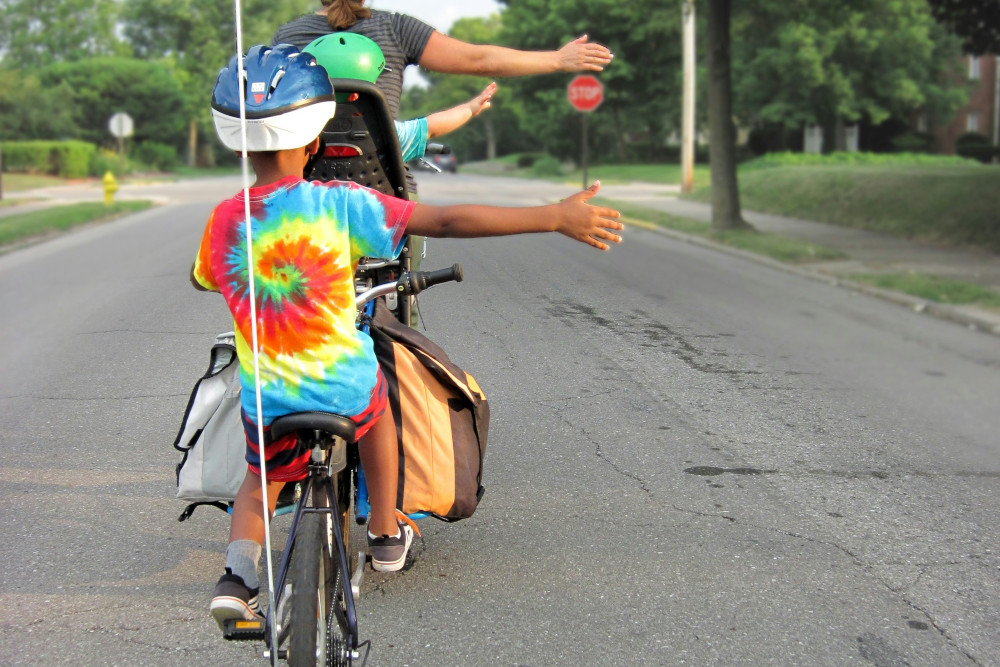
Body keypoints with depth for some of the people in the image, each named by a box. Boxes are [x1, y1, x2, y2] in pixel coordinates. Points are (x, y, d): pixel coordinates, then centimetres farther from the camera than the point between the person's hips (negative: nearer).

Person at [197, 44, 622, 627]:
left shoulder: (224, 221, -5)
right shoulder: (339, 205, -15)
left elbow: (201, 279, 18)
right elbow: (451, 221, -17)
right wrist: (555, 216, -12)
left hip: (267, 408, 2)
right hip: (347, 395, -1)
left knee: (260, 483, 30)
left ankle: (239, 574, 6)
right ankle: (386, 534, 43)